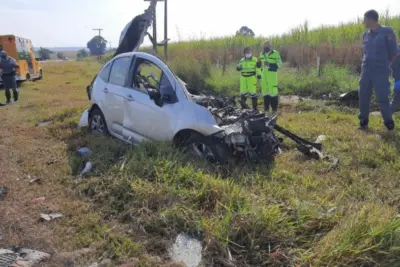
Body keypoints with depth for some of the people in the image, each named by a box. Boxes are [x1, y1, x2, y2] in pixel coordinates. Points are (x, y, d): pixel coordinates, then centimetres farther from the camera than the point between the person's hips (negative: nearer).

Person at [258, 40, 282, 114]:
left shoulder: (275, 53, -2)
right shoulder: (261, 54, 17)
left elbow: (279, 62, -5)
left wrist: (273, 66, -20)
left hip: (272, 73, -6)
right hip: (264, 73, 6)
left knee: (273, 89, -10)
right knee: (265, 89, 7)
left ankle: (274, 108, -3)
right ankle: (266, 108, 16)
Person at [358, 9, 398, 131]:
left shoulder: (387, 32, -8)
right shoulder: (366, 34, 9)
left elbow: (393, 52, -3)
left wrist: (382, 63, 5)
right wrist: (365, 64, 12)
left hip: (381, 71, -5)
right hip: (366, 70, 5)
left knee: (382, 97, -5)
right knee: (363, 97, 5)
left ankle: (389, 122, 11)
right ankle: (363, 121, 17)